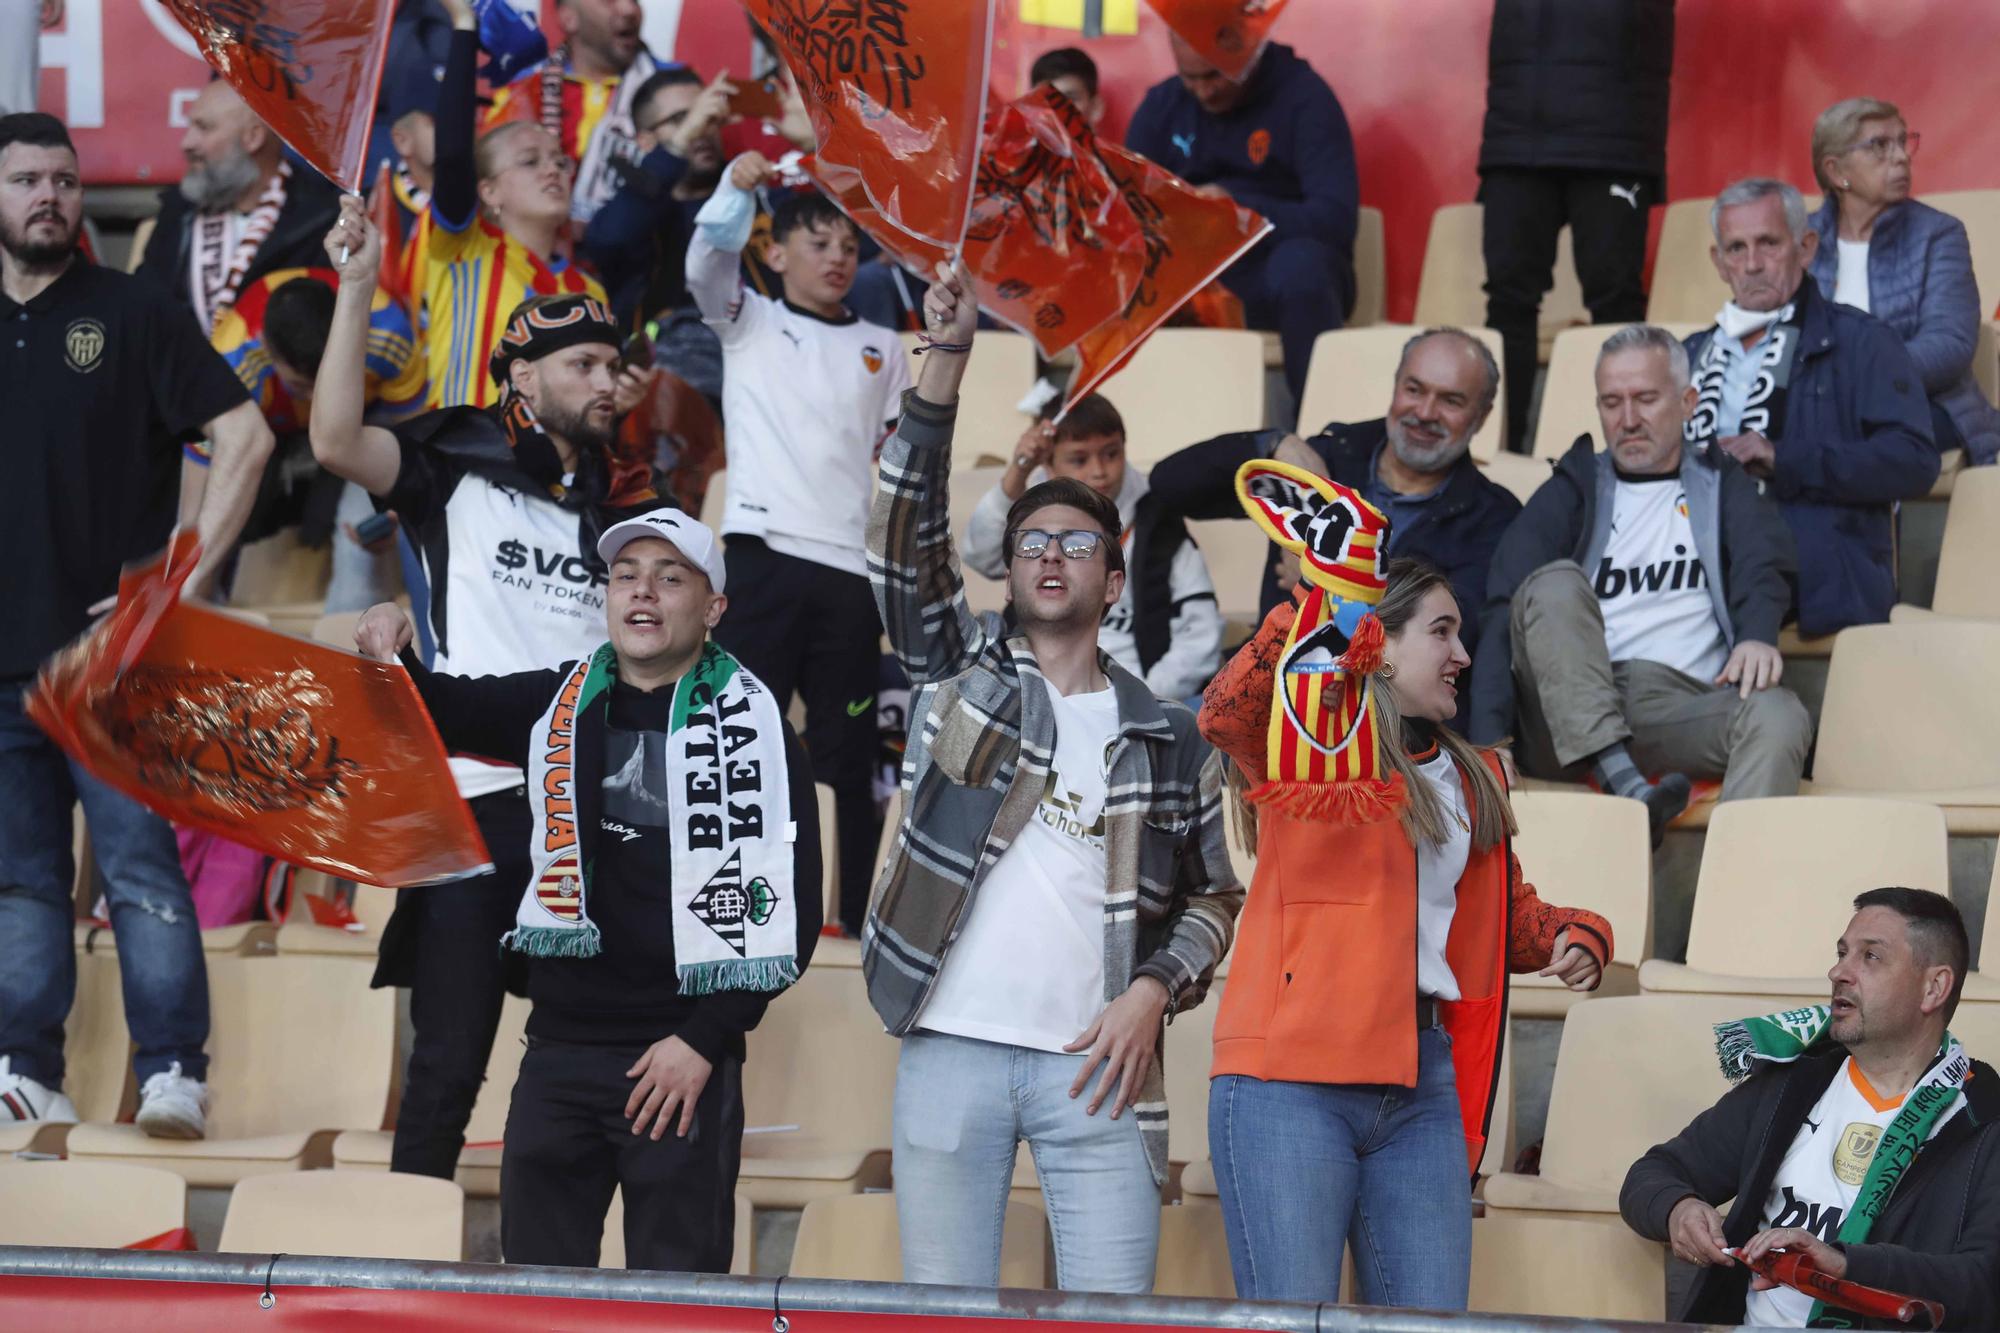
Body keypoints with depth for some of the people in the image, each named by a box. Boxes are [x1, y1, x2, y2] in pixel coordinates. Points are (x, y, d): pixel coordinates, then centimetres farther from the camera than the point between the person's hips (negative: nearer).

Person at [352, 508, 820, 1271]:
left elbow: (784, 912, -5)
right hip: (559, 1048, 4)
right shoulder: (559, 707, 11)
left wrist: (704, 1041, -11)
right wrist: (391, 657, -12)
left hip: (682, 1062, -4)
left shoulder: (751, 729, -2)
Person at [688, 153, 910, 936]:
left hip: (851, 566, 3)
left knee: (847, 752, 7)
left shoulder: (882, 351, 18)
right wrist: (738, 188, -27)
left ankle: (863, 914, 11)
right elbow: (706, 259, -9)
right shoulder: (748, 324, 9)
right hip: (764, 554, -3)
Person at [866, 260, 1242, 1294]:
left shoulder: (1169, 740, 14)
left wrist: (1155, 990, -5)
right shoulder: (960, 673, 12)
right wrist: (946, 361, -10)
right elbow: (905, 536, 0)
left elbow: (1214, 896, 15)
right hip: (950, 1050, 0)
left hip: (1097, 1061, 0)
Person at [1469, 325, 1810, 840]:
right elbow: (1506, 608, 4)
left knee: (1780, 715, -30)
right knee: (1556, 582, -27)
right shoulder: (1571, 491, 20)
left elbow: (1763, 567, 3)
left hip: (1681, 708, 0)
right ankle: (1624, 787, -41)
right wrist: (1489, 742, -14)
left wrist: (1758, 636, -23)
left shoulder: (1721, 486, 24)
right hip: (1569, 716, 0)